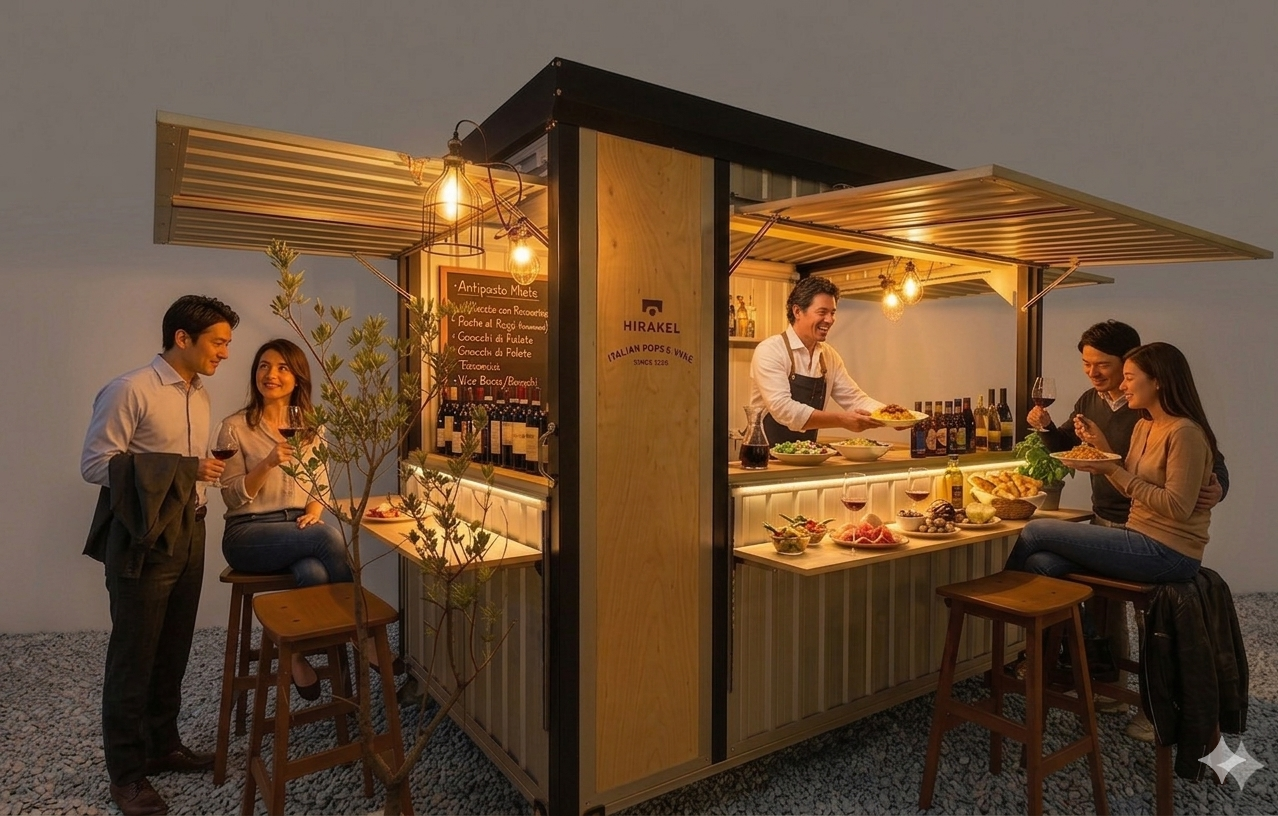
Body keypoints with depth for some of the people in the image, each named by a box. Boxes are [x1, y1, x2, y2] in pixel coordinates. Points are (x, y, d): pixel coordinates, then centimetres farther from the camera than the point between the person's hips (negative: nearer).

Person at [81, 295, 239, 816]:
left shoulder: (199, 394, 11)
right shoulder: (130, 391, -14)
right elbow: (94, 464, -17)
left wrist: (205, 469, 5)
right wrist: (185, 468, -21)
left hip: (188, 535, 7)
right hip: (143, 542, -7)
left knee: (173, 652, 17)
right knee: (133, 658, 5)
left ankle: (163, 745, 33)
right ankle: (126, 772, 21)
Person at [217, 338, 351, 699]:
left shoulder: (310, 429, 11)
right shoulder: (235, 427, -2)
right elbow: (233, 496, -5)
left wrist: (314, 511, -8)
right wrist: (268, 463, -21)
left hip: (300, 527, 3)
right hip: (248, 533, -3)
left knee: (315, 573, -34)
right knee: (329, 537, -32)